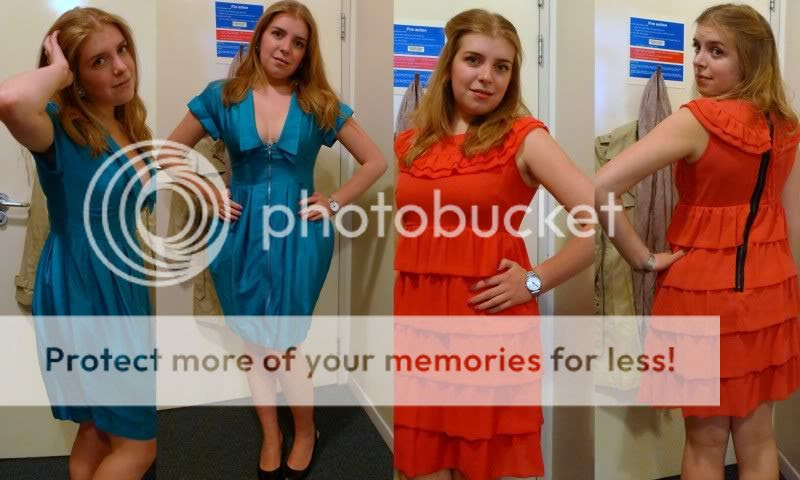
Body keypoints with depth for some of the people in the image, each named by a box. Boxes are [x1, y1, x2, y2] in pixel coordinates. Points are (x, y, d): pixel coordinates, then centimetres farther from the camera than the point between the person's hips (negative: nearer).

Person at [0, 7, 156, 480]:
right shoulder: (61, 127, -17)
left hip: (121, 285, 8)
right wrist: (57, 71, -24)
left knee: (101, 428, 21)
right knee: (139, 441, 3)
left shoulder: (128, 124, 6)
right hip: (81, 291, -8)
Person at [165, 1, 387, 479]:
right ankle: (271, 436, 33)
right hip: (242, 235, 2)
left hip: (299, 235, -2)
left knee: (284, 346, 2)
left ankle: (306, 433, 29)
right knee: (255, 343, 12)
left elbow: (376, 161, 3)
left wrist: (334, 204, -4)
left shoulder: (320, 104, -1)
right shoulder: (222, 97, 1)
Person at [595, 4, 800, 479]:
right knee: (757, 435, 18)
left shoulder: (697, 120, -17)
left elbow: (602, 188, -28)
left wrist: (642, 258, -16)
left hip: (703, 289, -5)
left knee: (705, 440, 11)